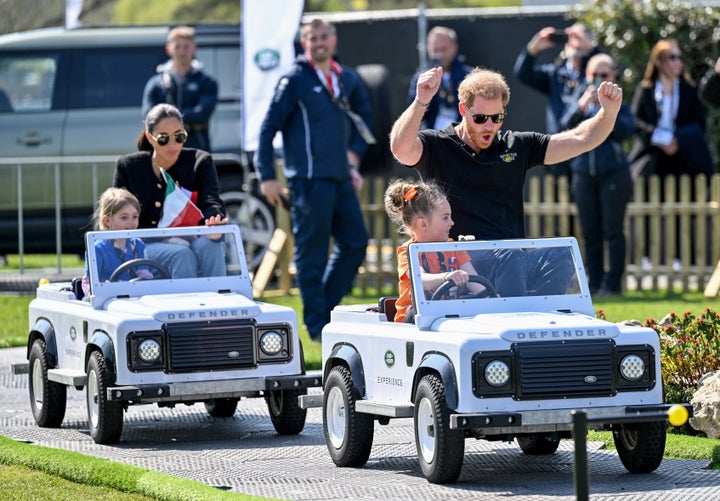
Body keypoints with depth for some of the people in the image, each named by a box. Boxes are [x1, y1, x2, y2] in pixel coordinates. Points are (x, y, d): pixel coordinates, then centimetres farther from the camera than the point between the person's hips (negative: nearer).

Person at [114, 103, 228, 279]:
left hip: (192, 240, 1)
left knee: (209, 244, -34)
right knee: (181, 254, -34)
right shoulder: (128, 167, 7)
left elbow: (211, 201, -9)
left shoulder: (200, 162, 6)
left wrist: (214, 220, -34)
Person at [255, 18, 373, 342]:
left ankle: (326, 309, 17)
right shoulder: (295, 81, -3)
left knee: (355, 243, 5)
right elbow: (268, 129, -4)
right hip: (309, 179, -6)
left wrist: (353, 158, 16)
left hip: (342, 179, 6)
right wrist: (267, 178, -10)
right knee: (312, 253, -3)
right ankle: (317, 325, 2)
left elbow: (363, 119, 29)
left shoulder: (348, 80, 14)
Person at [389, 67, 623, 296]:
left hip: (514, 257, 4)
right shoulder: (437, 146, 7)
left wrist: (609, 111, 1)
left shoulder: (516, 146, 19)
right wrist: (420, 102, -28)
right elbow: (401, 149, -15)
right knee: (509, 258, -37)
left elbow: (581, 139, 18)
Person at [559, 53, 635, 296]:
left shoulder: (619, 103, 3)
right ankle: (594, 282, 11)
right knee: (590, 232, 5)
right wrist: (581, 107, -21)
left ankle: (612, 283, -3)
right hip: (584, 173, 3)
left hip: (613, 173, -3)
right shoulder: (580, 100, 11)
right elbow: (566, 125, -5)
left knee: (612, 230, -6)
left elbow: (627, 130, -12)